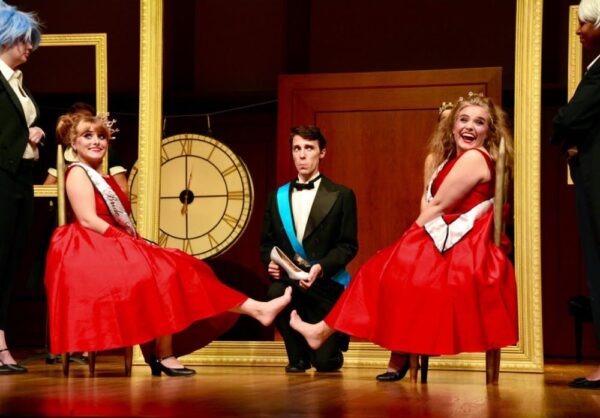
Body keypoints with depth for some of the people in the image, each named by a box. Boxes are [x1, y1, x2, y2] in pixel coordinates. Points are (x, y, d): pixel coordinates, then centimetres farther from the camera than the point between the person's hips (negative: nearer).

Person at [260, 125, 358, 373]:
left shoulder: (341, 196, 2)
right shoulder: (277, 197, 11)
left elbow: (349, 246, -3)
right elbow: (266, 243, 12)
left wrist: (321, 267, -20)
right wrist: (271, 262, -11)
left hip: (326, 283, -2)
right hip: (289, 278, 2)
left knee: (325, 363, -8)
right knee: (276, 294, -36)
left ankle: (335, 337, 33)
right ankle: (298, 356, -6)